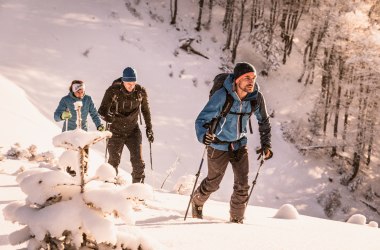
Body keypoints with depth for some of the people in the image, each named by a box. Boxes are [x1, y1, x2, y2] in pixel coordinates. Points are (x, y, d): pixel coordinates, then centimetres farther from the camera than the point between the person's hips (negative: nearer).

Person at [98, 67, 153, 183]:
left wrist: (149, 129, 12)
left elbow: (145, 110, 8)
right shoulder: (113, 91, -15)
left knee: (138, 161, -8)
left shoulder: (140, 91, -8)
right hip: (116, 131, -1)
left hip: (133, 131, 1)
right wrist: (107, 116, -35)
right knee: (113, 161, 5)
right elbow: (103, 110, -12)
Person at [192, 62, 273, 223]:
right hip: (218, 145, -3)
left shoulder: (256, 97, -14)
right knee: (213, 183, 13)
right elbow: (202, 119, -25)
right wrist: (203, 136, -45)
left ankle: (236, 219, 18)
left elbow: (263, 121, 5)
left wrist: (266, 144, 1)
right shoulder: (222, 96, -28)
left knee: (242, 185, -3)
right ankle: (197, 202, 44)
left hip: (239, 145, 3)